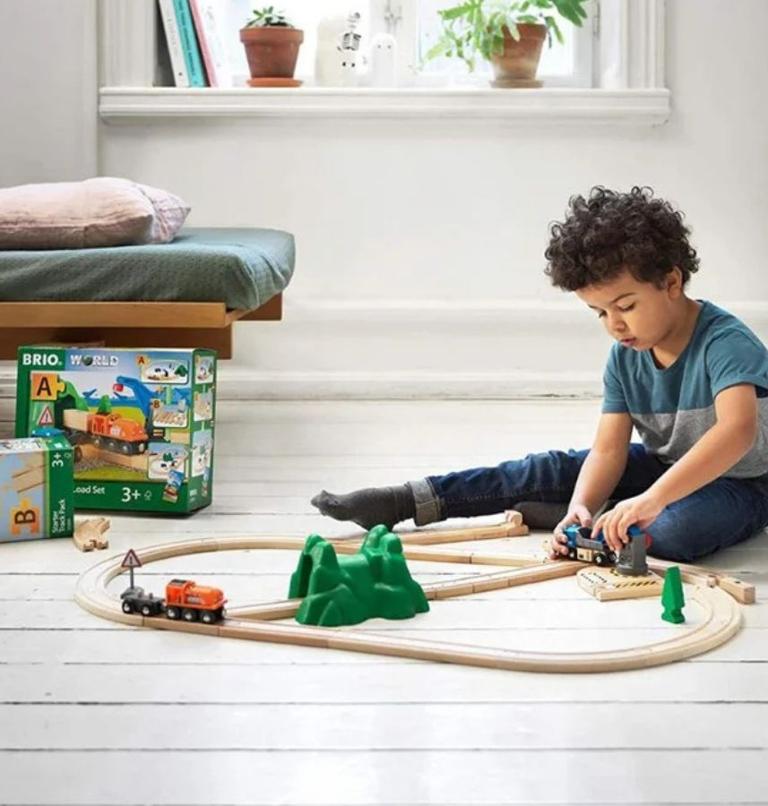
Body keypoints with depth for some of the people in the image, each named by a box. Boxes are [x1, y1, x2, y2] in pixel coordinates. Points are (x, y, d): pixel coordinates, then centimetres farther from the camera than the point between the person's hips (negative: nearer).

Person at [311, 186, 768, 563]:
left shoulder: (726, 343, -27)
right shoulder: (625, 358, -4)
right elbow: (608, 450, -10)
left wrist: (652, 498, -54)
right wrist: (580, 506, -32)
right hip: (664, 467, 6)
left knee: (680, 528, -39)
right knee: (552, 469, -7)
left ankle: (542, 515, -19)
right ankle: (403, 502, -4)